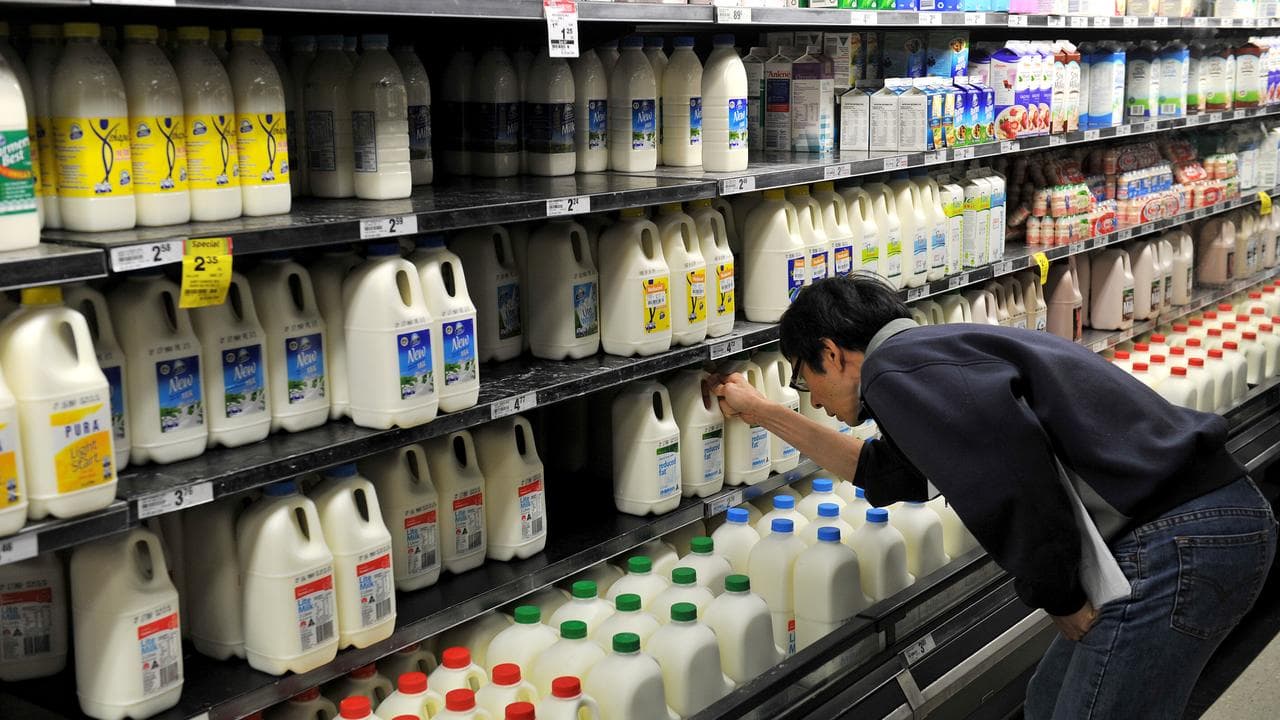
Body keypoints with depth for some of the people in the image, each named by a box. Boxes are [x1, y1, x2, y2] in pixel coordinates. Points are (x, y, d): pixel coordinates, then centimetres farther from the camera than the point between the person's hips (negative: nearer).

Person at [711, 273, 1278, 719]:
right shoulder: (938, 353, 22)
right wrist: (762, 412, 44)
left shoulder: (894, 366, -10)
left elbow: (1015, 482, -24)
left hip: (1175, 538, -10)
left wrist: (1061, 602, -9)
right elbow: (882, 471, 39)